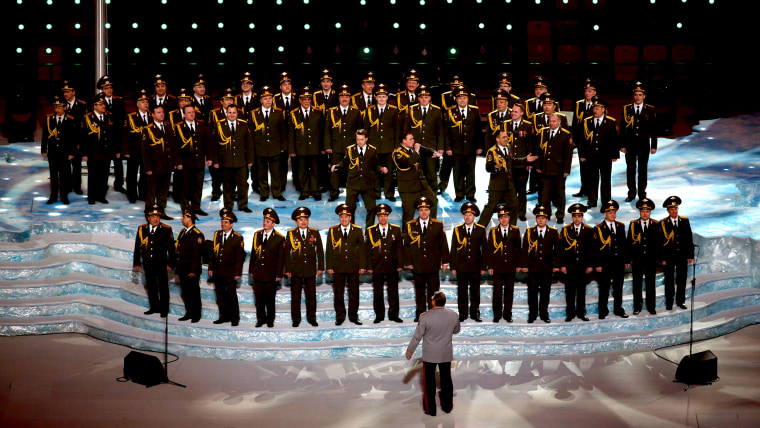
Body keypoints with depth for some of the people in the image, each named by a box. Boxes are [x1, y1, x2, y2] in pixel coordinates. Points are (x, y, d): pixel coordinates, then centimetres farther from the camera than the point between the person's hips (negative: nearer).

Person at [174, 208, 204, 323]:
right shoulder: (182, 232, 13)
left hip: (191, 270, -8)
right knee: (185, 292, 13)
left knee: (194, 292, 1)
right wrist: (177, 266, 12)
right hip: (182, 270, 8)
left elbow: (196, 254, -17)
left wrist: (193, 271, -19)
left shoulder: (197, 235, -14)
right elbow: (178, 250, 16)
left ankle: (196, 315, 9)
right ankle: (189, 313, 23)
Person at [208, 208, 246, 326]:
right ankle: (224, 316, 20)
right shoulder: (217, 234, 9)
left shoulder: (238, 238, -5)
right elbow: (213, 252, 11)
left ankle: (235, 318, 9)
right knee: (220, 294, 10)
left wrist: (238, 273, -11)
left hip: (230, 272, -5)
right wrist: (211, 268, 7)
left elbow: (240, 257, -6)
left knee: (231, 295, -1)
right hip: (218, 271, 5)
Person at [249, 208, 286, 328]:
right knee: (259, 298, 6)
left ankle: (270, 320, 18)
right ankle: (261, 319, 19)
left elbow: (281, 258, -3)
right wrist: (251, 270, 9)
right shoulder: (257, 235, 8)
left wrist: (279, 274, -6)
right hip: (258, 273, 3)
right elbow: (253, 254, 11)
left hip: (271, 275, -3)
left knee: (270, 299, 5)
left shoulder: (279, 238, -4)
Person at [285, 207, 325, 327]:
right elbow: (286, 253, 3)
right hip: (296, 270, -1)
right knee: (295, 296, 4)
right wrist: (287, 269, -2)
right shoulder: (291, 234, 2)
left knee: (311, 296, 6)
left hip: (311, 270, 1)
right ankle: (296, 319, 14)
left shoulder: (315, 233, 5)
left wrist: (321, 267, 3)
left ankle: (311, 318, 17)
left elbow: (320, 251, 8)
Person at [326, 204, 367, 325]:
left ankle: (353, 316, 15)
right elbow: (329, 250, 4)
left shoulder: (358, 230, 5)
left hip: (353, 267, 0)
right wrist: (329, 266, -2)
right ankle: (340, 317, 12)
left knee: (354, 292, 5)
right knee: (338, 293, 2)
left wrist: (362, 266, 0)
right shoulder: (332, 231, 4)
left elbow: (362, 249, 6)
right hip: (338, 267, 0)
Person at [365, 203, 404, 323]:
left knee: (393, 291, 5)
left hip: (392, 266, 1)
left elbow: (400, 248, 6)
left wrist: (400, 265, -1)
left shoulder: (396, 229, 6)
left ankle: (393, 315, 14)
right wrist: (369, 266, -4)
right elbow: (367, 250, 3)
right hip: (377, 267, -1)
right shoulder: (370, 231, 3)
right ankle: (379, 315, 13)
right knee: (377, 292, 4)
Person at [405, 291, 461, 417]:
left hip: (429, 354, -3)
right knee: (446, 379, 19)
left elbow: (417, 336, -13)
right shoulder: (453, 315, -11)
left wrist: (409, 351, 0)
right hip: (446, 354, 3)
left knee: (429, 382, 12)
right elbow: (456, 331, 7)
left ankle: (430, 409, 22)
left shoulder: (425, 317, -21)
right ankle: (447, 406, 32)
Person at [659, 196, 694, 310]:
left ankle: (680, 301, 18)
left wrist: (690, 255, 2)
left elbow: (689, 239, 8)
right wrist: (662, 258, -9)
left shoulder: (685, 221, 6)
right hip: (669, 257, -2)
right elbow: (660, 242, -3)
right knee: (669, 280, 3)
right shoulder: (663, 223, -2)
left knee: (682, 280, 7)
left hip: (682, 256, 2)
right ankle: (669, 303, 12)